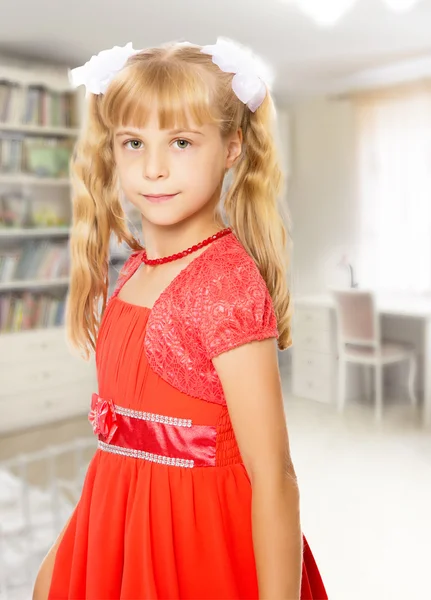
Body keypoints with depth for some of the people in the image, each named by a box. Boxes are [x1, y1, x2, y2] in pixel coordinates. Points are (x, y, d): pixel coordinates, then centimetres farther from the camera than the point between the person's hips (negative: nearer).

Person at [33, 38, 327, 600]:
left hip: (196, 546, -6)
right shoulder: (134, 271, 0)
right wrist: (65, 553, 15)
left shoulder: (227, 284, -23)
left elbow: (272, 477, -24)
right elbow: (128, 431, 8)